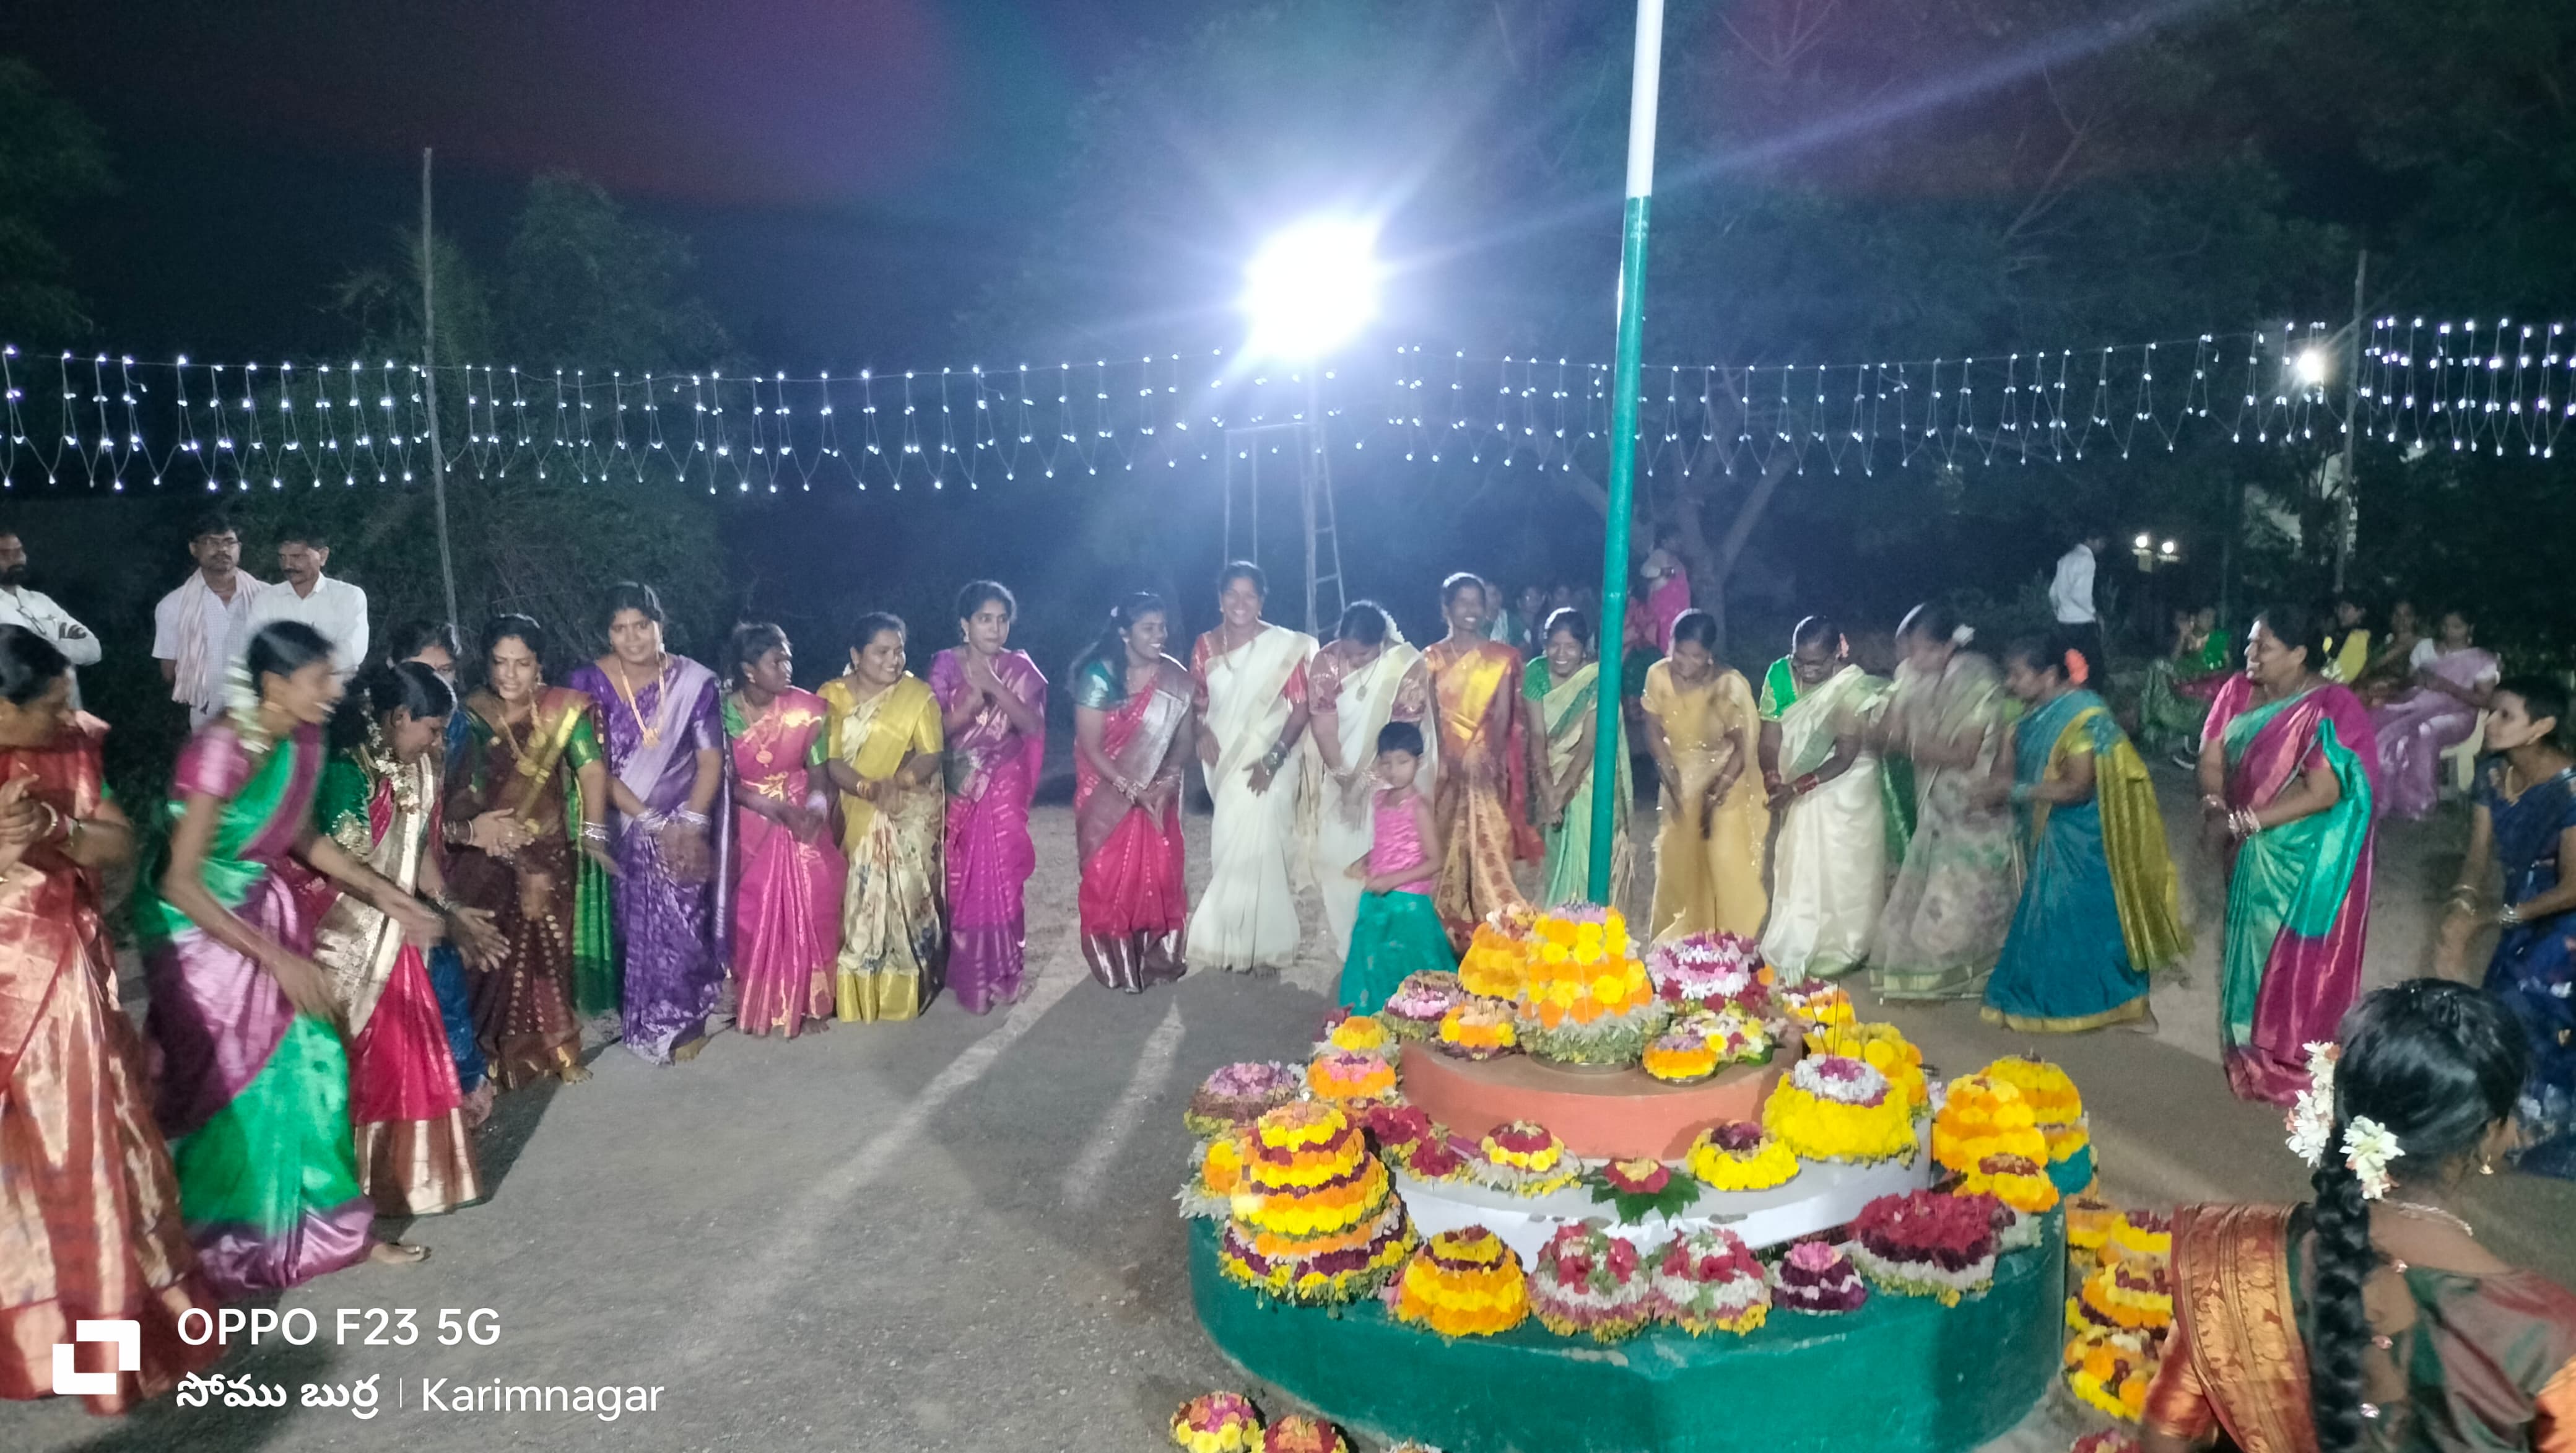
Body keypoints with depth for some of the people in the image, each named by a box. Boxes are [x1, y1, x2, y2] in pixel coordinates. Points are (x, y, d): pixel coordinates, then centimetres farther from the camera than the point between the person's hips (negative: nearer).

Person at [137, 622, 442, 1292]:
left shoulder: (303, 741, -5)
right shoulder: (219, 751, -28)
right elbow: (180, 884, -26)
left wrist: (382, 893, 5)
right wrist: (278, 960, -27)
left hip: (268, 913, 7)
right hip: (202, 928, -6)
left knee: (306, 1067, 9)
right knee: (221, 1085, 6)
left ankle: (329, 1228, 22)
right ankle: (200, 1247, 26)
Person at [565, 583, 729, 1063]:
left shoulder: (694, 681, -3)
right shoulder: (589, 683, -6)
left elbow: (711, 758, -4)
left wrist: (689, 823, -15)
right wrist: (654, 823, -15)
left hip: (688, 827, 1)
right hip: (624, 829, 0)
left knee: (689, 925, 2)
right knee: (634, 928, 3)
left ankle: (682, 1019, 21)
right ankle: (651, 1023, 20)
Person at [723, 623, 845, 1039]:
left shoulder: (806, 708, -7)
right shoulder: (723, 713, -13)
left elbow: (818, 771, -4)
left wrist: (817, 805, -25)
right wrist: (775, 808, -21)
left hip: (801, 818, 2)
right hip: (749, 823, -1)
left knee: (809, 908, -5)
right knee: (754, 913, -1)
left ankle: (805, 1002, 12)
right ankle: (757, 1002, 18)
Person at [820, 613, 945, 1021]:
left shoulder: (918, 694, -5)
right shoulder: (833, 696, -2)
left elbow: (931, 756, -9)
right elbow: (831, 761, -9)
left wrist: (897, 783, -27)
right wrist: (871, 789, -25)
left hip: (912, 817, -2)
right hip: (857, 815, 2)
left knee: (906, 900, -1)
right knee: (857, 904, 3)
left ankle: (903, 997, 12)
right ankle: (858, 1001, 15)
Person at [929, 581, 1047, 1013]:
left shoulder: (1019, 667, 1)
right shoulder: (947, 664, -2)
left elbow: (1032, 724, -10)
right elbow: (939, 728, -7)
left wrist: (996, 687, -22)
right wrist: (972, 700, -25)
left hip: (1005, 786, 0)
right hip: (961, 785, 0)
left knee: (1002, 880, -3)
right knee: (963, 881, 3)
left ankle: (1002, 973, 10)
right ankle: (971, 978, 13)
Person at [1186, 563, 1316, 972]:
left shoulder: (1284, 645, -9)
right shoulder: (1206, 645, 4)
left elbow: (1301, 708, -10)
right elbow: (1196, 697, 14)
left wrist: (1273, 760, -18)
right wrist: (1202, 729, -7)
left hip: (1269, 764, -4)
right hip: (1226, 763, 4)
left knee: (1261, 846, -7)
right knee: (1228, 846, 8)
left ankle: (1263, 943, 8)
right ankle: (1232, 940, 23)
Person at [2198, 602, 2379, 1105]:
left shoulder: (2329, 710, -19)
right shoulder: (2239, 693, 1)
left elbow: (2324, 793, -24)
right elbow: (2212, 759, 1)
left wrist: (2247, 821, -23)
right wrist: (2215, 804, -19)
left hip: (2305, 863, -6)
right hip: (2251, 855, 6)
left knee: (2300, 967, 4)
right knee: (2252, 953, 17)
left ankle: (2297, 1070, 18)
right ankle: (2251, 1054, 33)